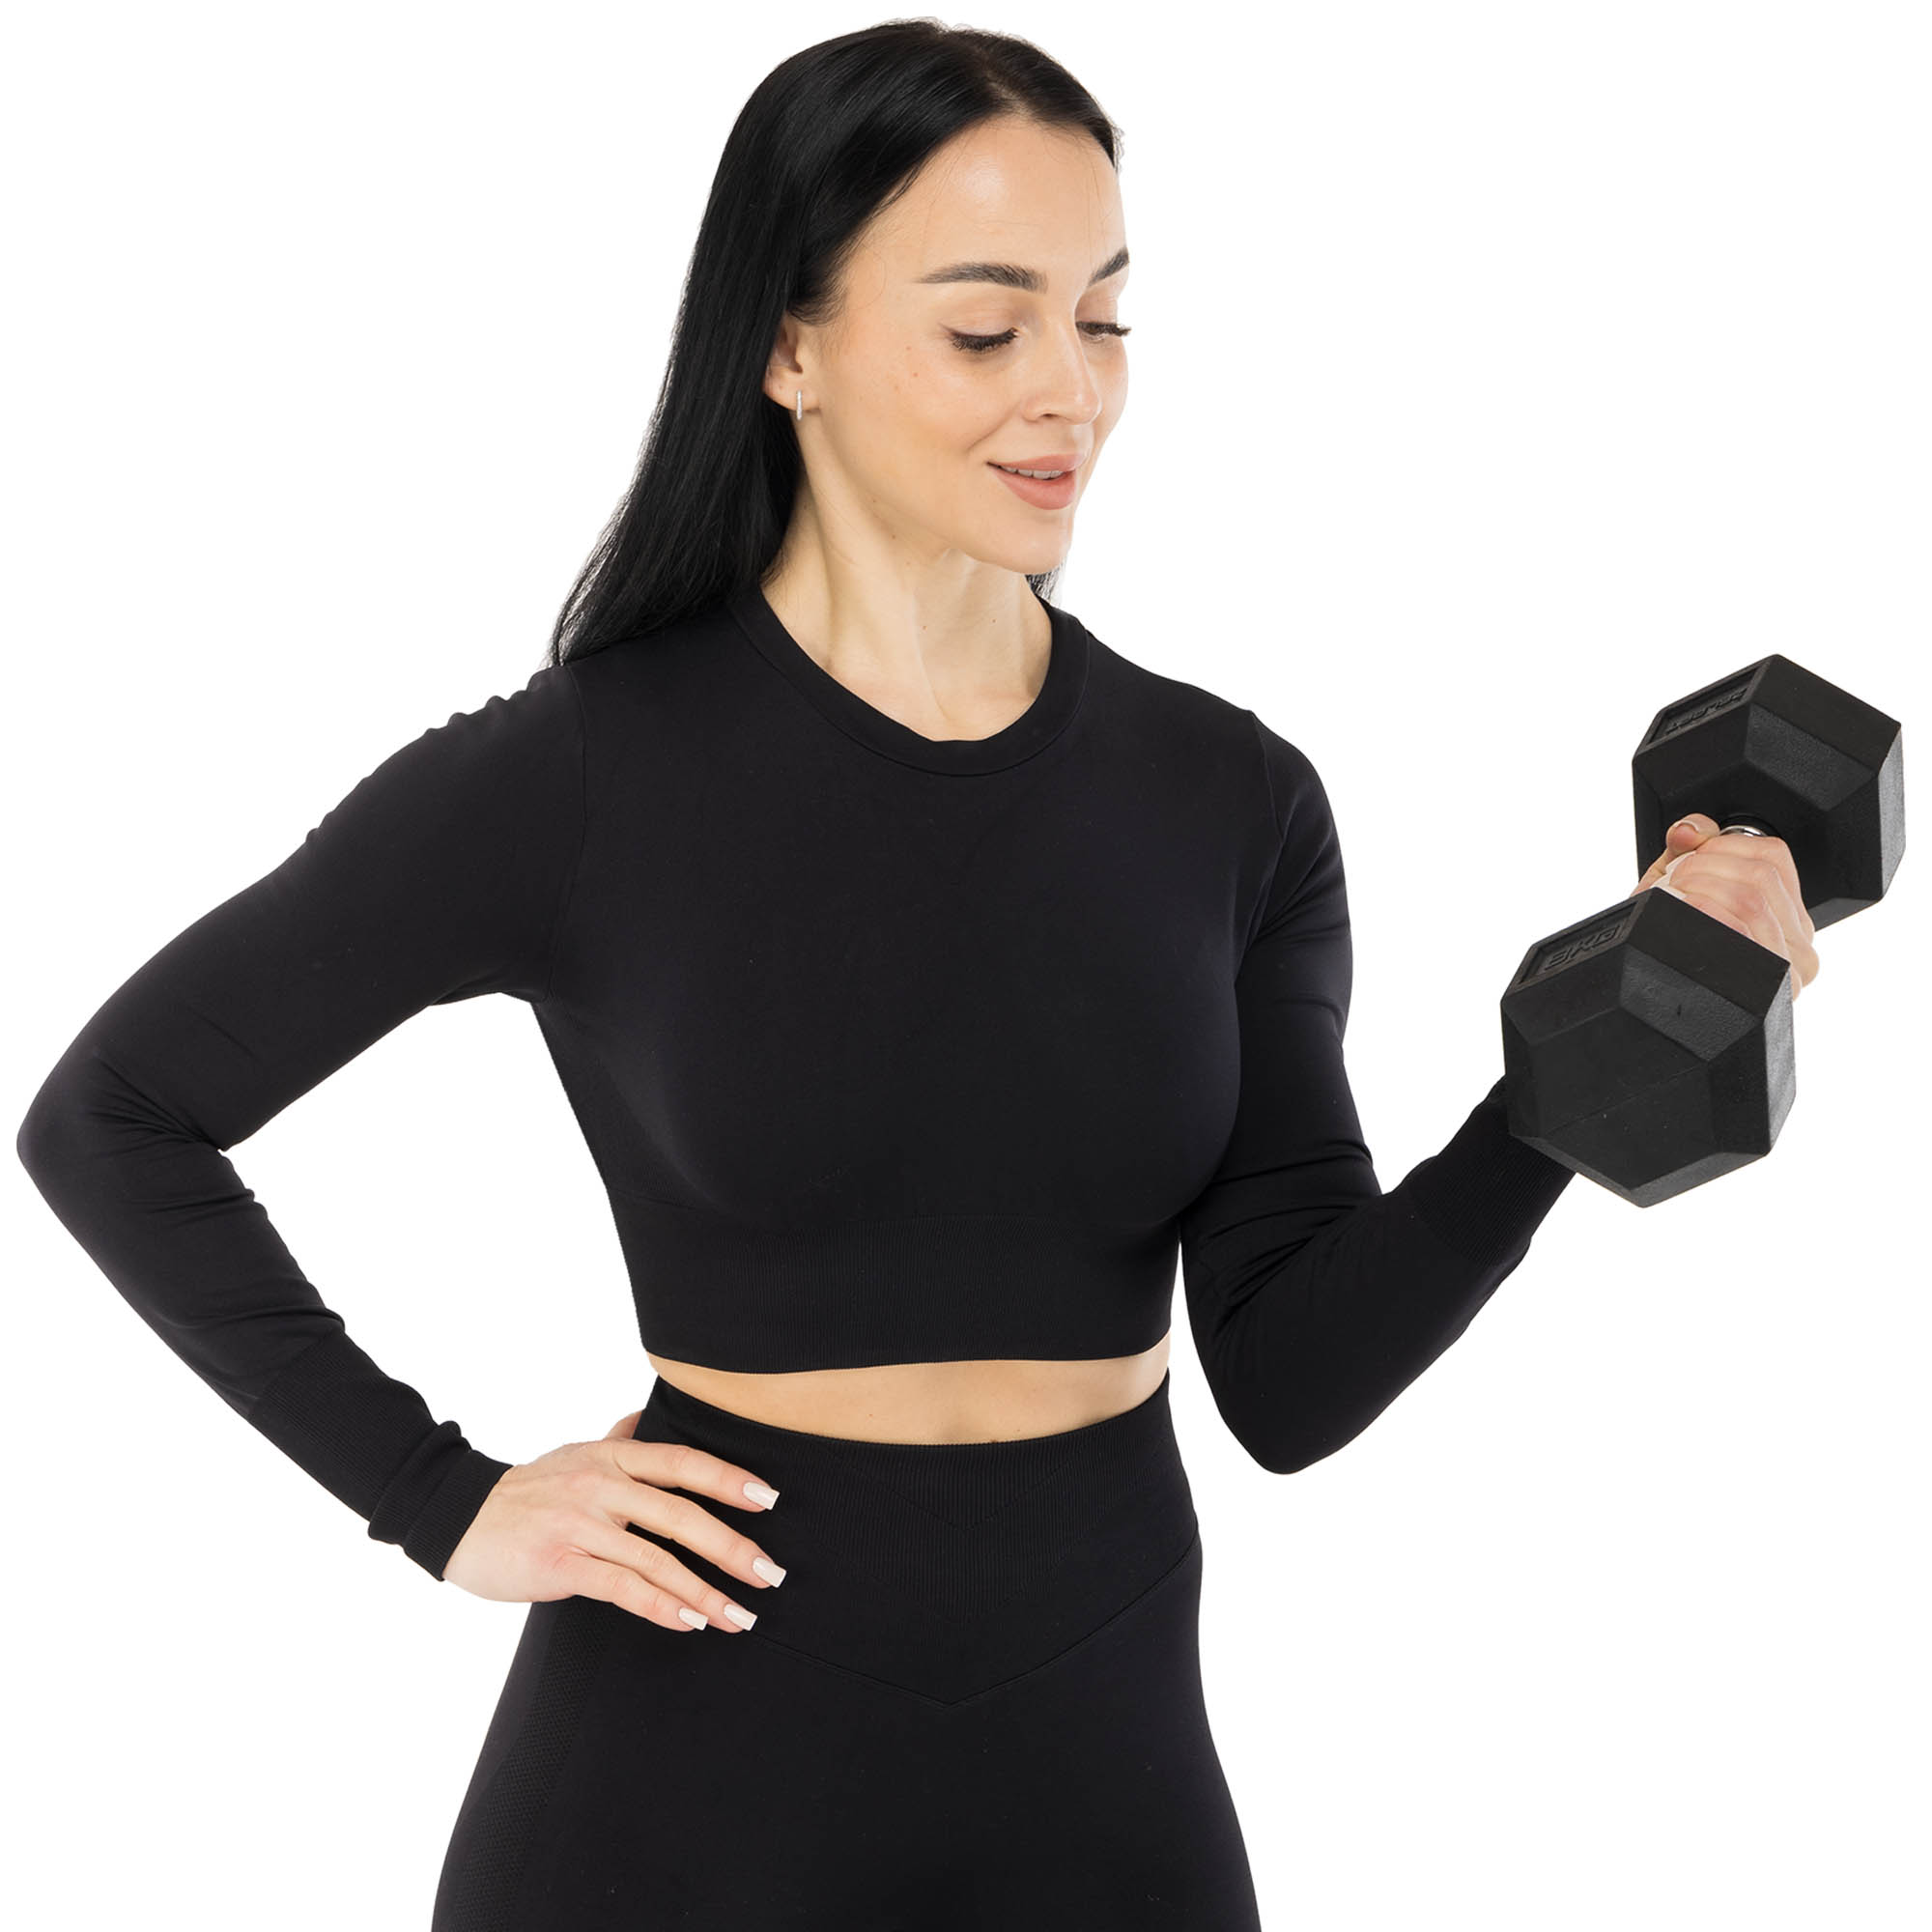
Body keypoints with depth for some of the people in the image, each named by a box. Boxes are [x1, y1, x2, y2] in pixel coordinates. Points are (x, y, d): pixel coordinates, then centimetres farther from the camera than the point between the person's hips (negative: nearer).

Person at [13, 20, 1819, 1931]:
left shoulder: (1230, 800, -1)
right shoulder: (577, 782, -11)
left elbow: (1293, 1378, -3)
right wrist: (440, 1499, -7)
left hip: (1106, 1762, 3)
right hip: (691, 1758, -3)